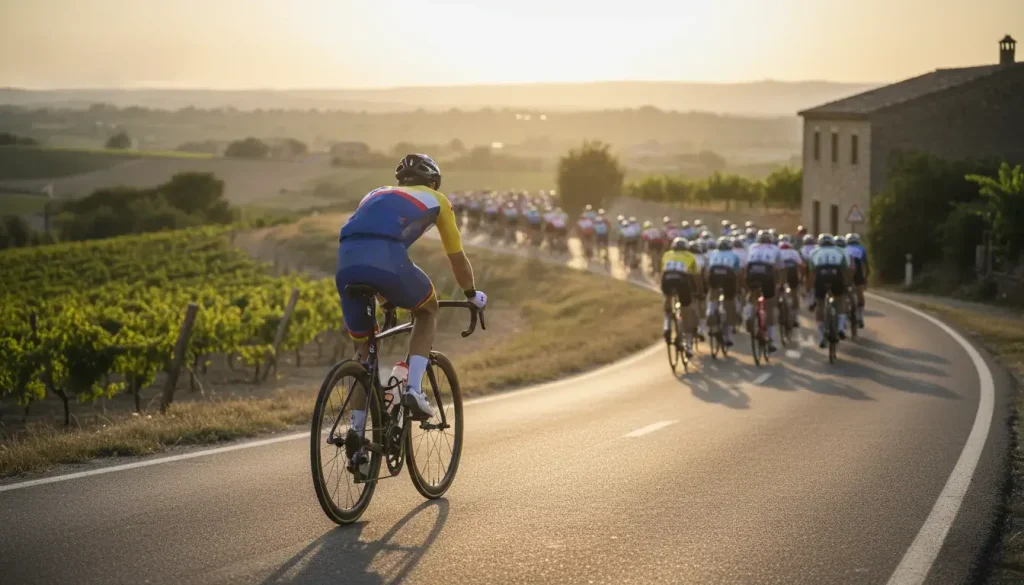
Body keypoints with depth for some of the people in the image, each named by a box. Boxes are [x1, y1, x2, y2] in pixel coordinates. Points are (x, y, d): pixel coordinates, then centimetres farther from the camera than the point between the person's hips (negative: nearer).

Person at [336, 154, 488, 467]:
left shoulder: (375, 195, 39)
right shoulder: (436, 200, 28)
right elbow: (457, 258, 33)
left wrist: (379, 294, 60)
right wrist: (473, 295, 50)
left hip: (346, 263, 4)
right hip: (387, 260, -4)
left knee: (364, 351, 20)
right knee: (427, 311, 27)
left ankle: (357, 434, 15)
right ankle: (414, 389, 9)